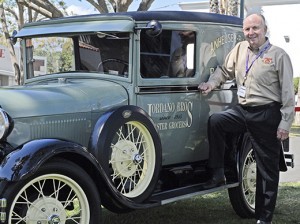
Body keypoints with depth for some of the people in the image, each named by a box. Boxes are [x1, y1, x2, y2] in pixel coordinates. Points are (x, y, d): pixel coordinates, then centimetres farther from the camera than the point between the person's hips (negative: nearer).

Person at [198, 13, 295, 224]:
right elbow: (224, 70, 20)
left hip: (267, 114, -5)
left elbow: (288, 92, -10)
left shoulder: (279, 55, -9)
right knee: (215, 121, -15)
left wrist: (285, 123, -13)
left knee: (267, 168, 3)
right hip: (243, 110, 5)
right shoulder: (240, 49, 6)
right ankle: (218, 174, -2)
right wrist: (211, 83, 1)